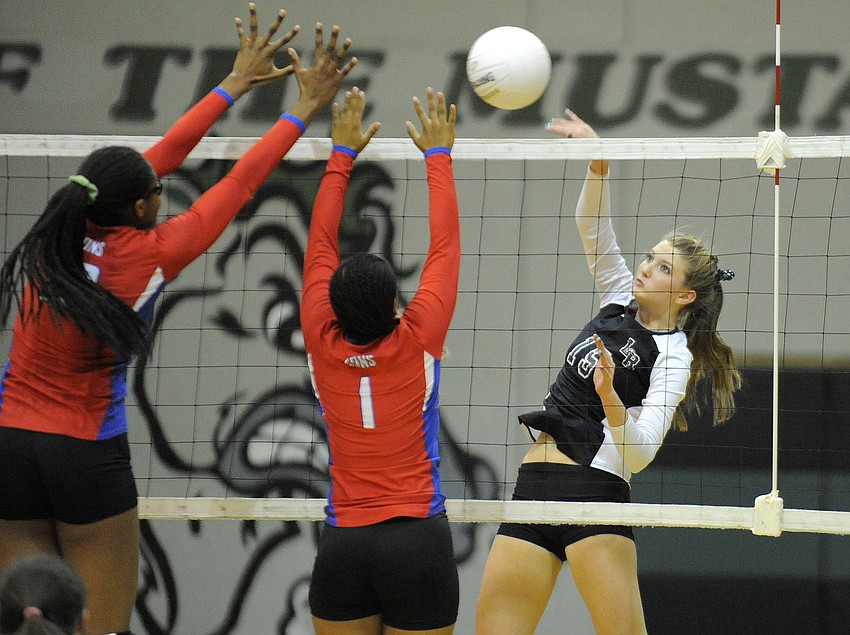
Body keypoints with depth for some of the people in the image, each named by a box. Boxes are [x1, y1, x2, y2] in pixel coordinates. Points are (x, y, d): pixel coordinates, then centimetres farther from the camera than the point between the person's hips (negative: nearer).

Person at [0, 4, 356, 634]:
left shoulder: (61, 232, -1)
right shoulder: (149, 255, -13)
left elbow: (164, 154, 10)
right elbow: (241, 183, -3)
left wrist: (236, 83, 19)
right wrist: (306, 108, 8)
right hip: (88, 454, -4)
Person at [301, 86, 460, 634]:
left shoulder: (324, 347, 0)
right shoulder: (416, 343, -6)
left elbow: (321, 243, 11)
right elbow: (445, 244, 5)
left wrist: (343, 154, 20)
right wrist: (438, 155, 16)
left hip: (342, 546, 2)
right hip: (419, 540, -2)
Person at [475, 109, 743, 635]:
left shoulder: (673, 356, -5)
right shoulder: (621, 303, 14)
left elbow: (640, 453, -15)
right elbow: (594, 228, 9)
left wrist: (610, 398, -32)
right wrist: (598, 161, -7)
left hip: (594, 490, -7)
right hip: (533, 490, 7)